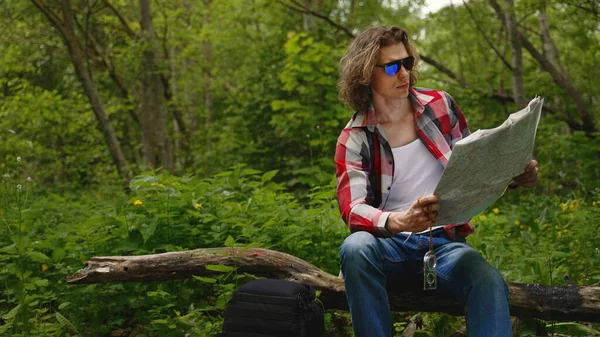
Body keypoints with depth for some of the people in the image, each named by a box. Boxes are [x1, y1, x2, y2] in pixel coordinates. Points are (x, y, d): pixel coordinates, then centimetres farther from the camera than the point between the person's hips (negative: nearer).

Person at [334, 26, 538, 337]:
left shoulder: (440, 106, 5)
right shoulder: (355, 138, -4)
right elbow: (352, 208, -16)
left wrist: (512, 175, -7)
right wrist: (399, 221, -38)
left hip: (446, 241, 1)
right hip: (390, 243, -1)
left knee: (489, 282, -31)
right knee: (355, 247, -36)